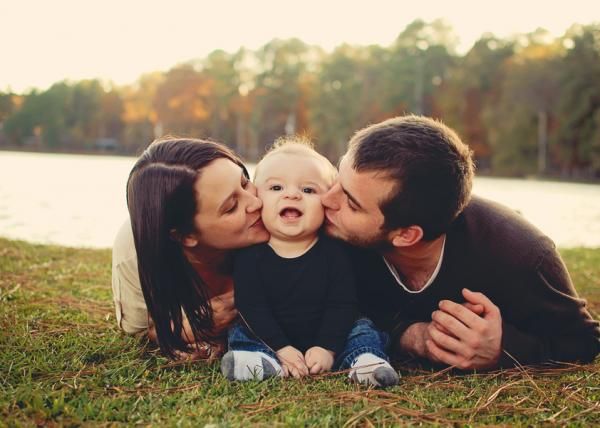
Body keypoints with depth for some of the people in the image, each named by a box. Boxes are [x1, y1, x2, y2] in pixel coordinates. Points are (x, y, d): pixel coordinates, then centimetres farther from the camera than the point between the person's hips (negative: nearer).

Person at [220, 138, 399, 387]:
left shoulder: (334, 252, -10)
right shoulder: (250, 254, -11)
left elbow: (342, 305, -12)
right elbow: (251, 307, -17)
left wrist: (327, 348, -25)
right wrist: (281, 348, -26)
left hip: (324, 342, 0)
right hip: (273, 342, 1)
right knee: (240, 332, -15)